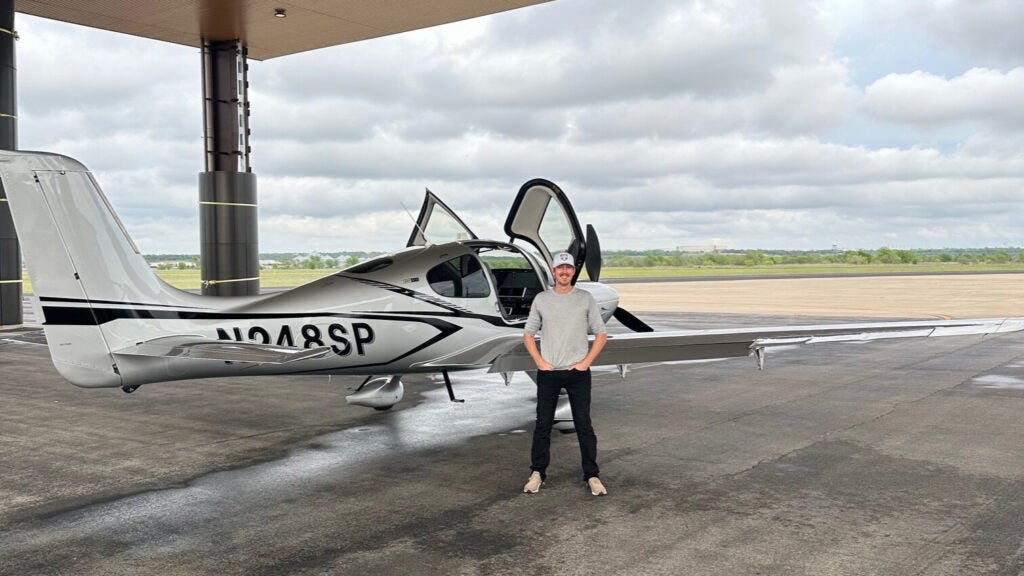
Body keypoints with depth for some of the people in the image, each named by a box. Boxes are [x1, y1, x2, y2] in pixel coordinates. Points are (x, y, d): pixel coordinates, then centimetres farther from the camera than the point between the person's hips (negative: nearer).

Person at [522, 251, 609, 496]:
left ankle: (592, 475, 7)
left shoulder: (585, 298, 2)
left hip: (578, 372, -1)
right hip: (548, 373, 1)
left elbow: (600, 334, 4)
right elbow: (528, 334, 10)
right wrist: (540, 361, -2)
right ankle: (537, 473, 15)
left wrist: (586, 362, -5)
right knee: (543, 424, 6)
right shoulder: (541, 299, 5)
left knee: (584, 425, 0)